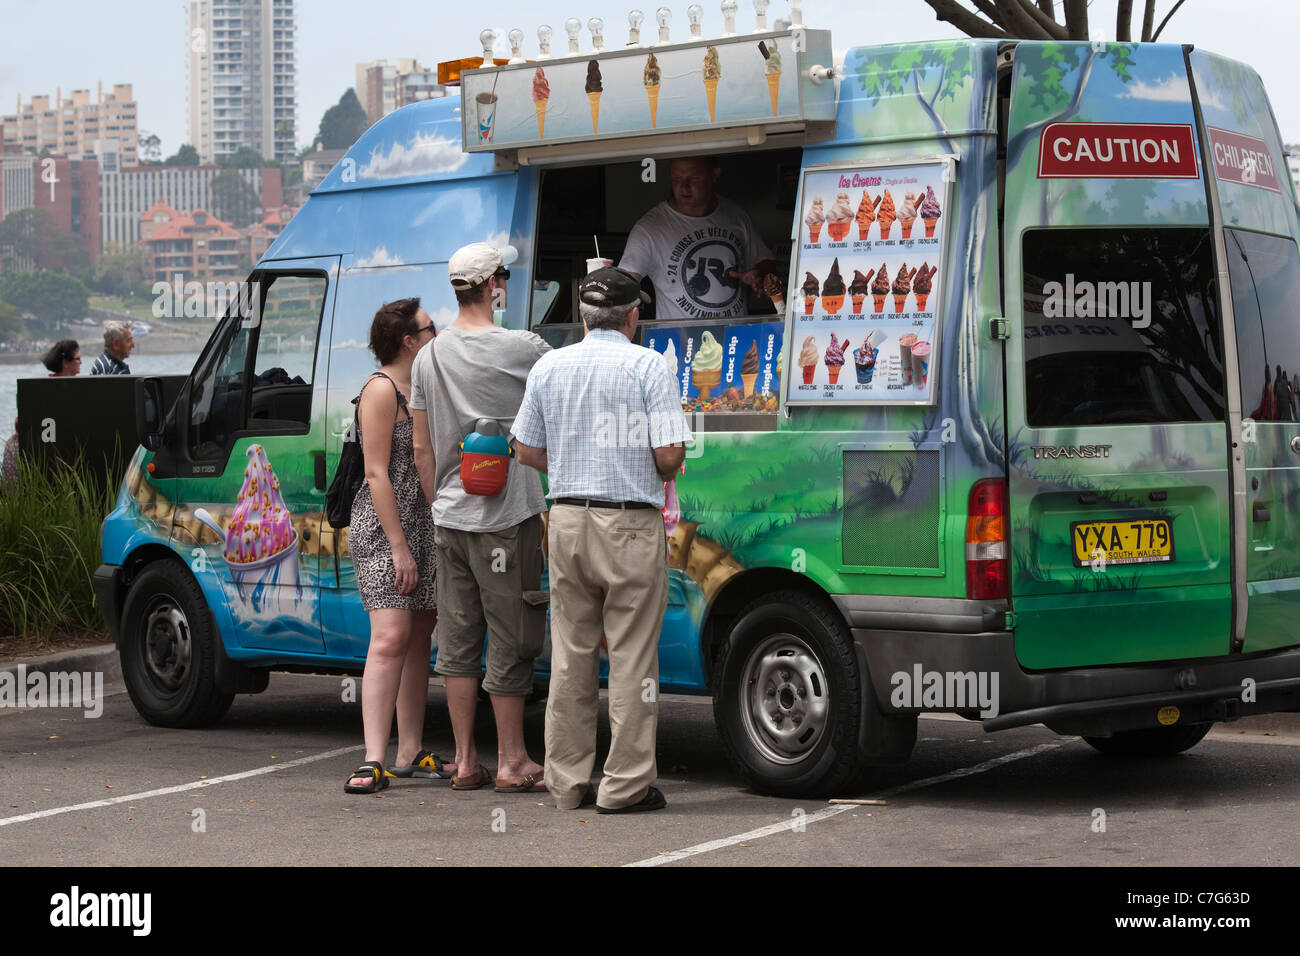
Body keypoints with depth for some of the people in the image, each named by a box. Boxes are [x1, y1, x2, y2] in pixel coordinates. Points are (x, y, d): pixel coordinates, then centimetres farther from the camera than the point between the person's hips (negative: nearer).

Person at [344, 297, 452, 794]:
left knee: (418, 639, 9)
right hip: (383, 529, -9)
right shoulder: (381, 389, -10)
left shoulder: (420, 389, 17)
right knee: (391, 637, -16)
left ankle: (411, 753, 14)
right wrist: (399, 546, -20)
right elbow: (377, 473, -16)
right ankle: (373, 761, -20)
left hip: (424, 528, 9)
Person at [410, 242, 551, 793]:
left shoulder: (428, 357, 7)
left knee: (458, 640, 10)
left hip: (450, 516, 6)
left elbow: (422, 449, 11)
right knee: (510, 639, 1)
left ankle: (464, 762, 14)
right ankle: (512, 762, 6)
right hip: (506, 517, -6)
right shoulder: (519, 348, -12)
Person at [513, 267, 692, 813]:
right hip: (631, 526, -5)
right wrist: (665, 472, 7)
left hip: (568, 520, 5)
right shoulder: (646, 366, -8)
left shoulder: (549, 367, 7)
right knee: (631, 658, 0)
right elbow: (669, 454, -15)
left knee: (570, 657, 11)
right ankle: (626, 784, 2)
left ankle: (568, 782, 15)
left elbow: (527, 452, 10)